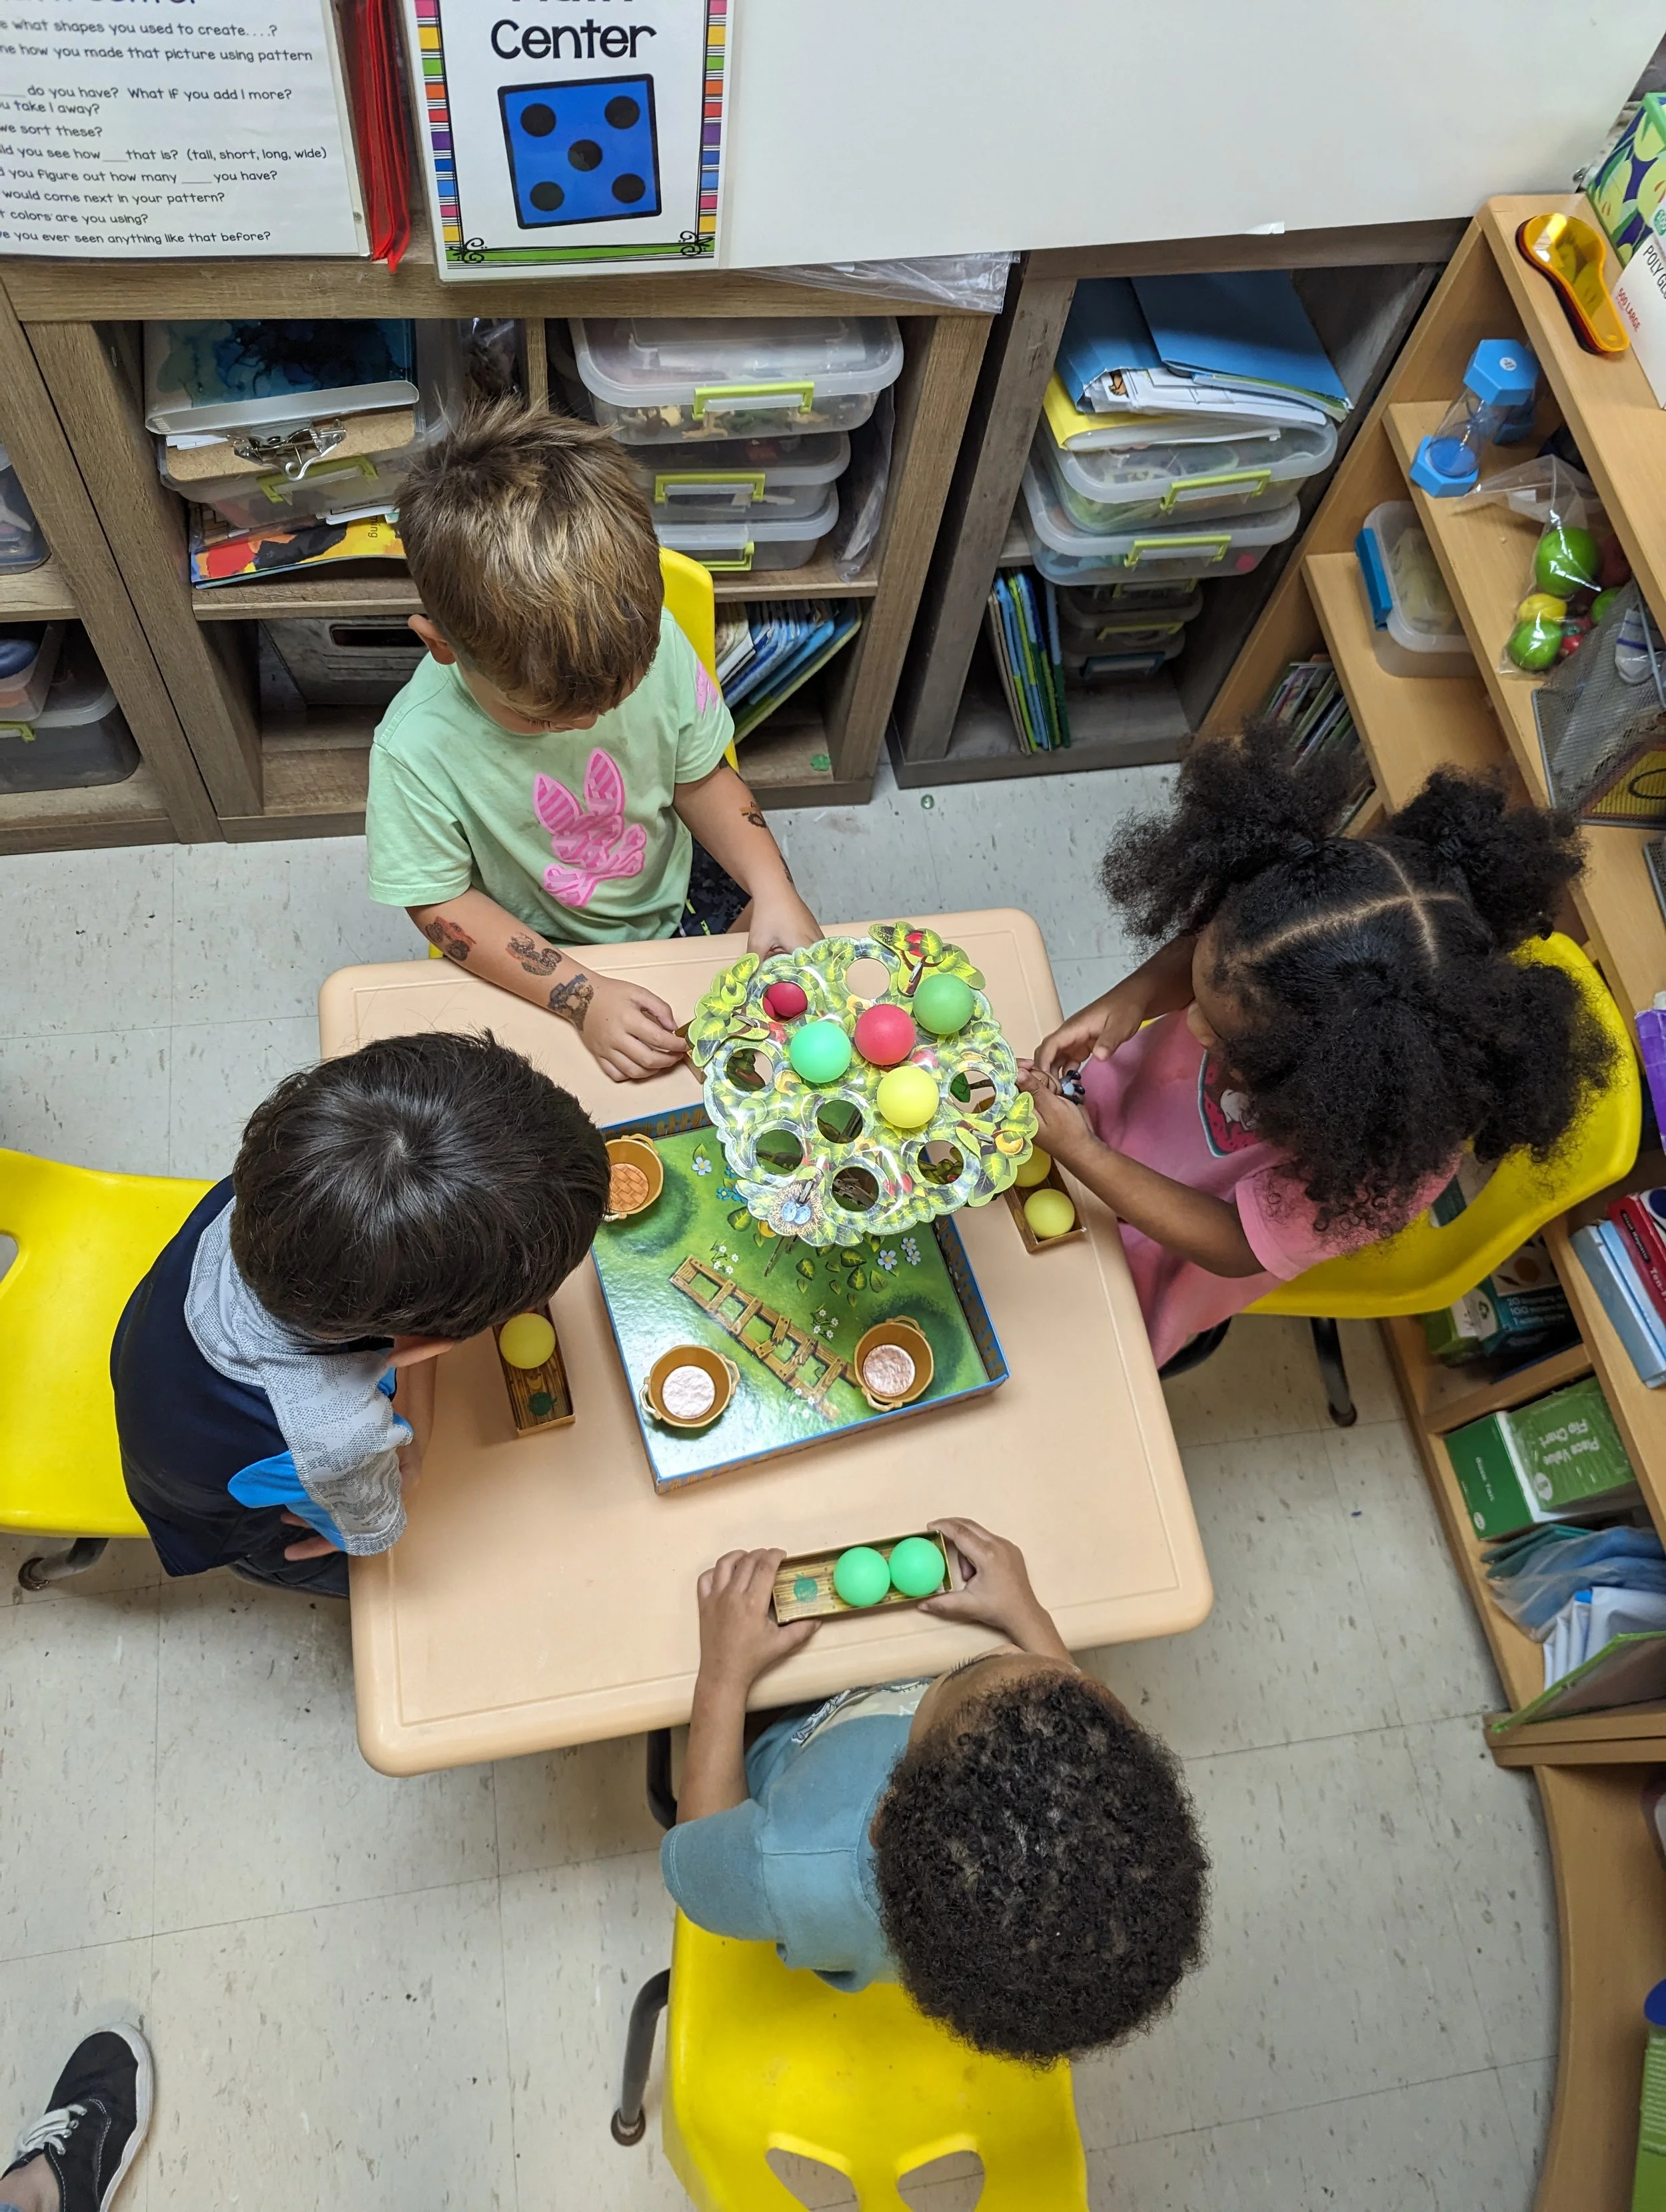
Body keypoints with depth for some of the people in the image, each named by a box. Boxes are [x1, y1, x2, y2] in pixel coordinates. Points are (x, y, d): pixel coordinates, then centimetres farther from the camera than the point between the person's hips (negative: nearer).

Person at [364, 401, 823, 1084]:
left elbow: (701, 779, -5)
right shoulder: (417, 748, -30)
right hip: (541, 955, -3)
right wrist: (584, 996, -29)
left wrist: (774, 890, -18)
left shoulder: (651, 642, -22)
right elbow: (442, 902, -19)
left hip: (675, 890, 4)